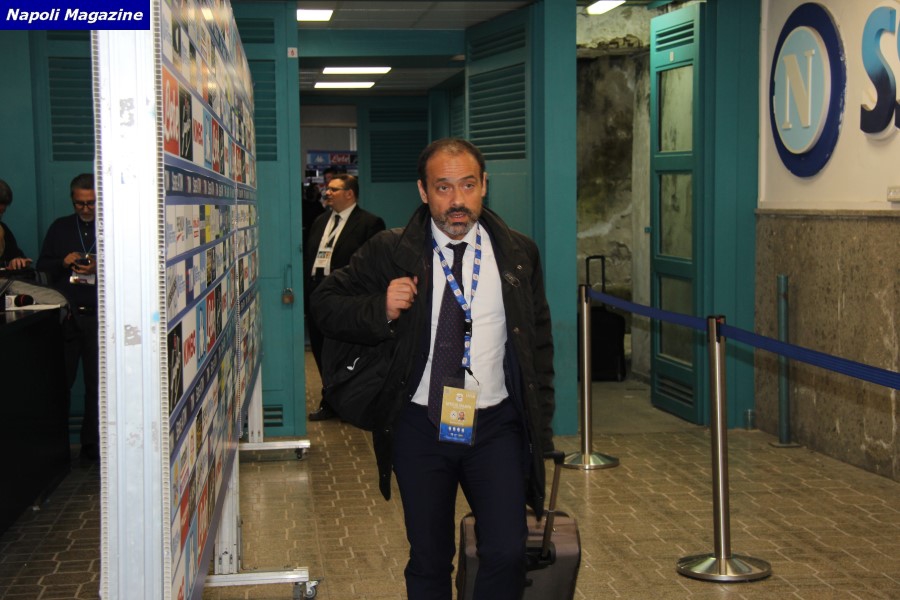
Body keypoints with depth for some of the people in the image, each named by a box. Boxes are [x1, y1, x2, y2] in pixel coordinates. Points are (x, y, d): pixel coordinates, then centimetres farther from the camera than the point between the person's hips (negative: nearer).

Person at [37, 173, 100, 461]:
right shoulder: (59, 228, 12)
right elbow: (42, 265, 13)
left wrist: (98, 268, -17)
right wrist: (63, 263, -7)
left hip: (98, 315, -1)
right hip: (65, 315, 2)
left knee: (96, 383, 3)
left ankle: (91, 445, 12)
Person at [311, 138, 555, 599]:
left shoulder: (519, 254, 3)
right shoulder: (388, 252, -3)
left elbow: (539, 343, 9)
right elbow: (325, 305, 2)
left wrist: (539, 430, 6)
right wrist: (380, 311, -17)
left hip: (497, 427, 1)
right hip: (419, 428, 0)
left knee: (507, 553, -6)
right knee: (428, 561, 10)